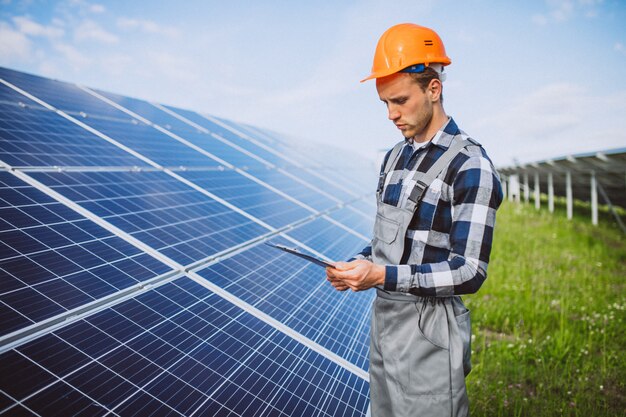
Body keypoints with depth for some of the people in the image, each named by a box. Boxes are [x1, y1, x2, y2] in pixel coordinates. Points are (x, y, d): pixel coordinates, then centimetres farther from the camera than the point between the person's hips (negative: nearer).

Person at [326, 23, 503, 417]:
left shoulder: (471, 167, -16)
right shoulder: (396, 156, 9)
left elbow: (468, 273, -19)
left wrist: (382, 276, -25)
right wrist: (356, 266, -3)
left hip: (428, 332, -7)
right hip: (383, 316, 8)